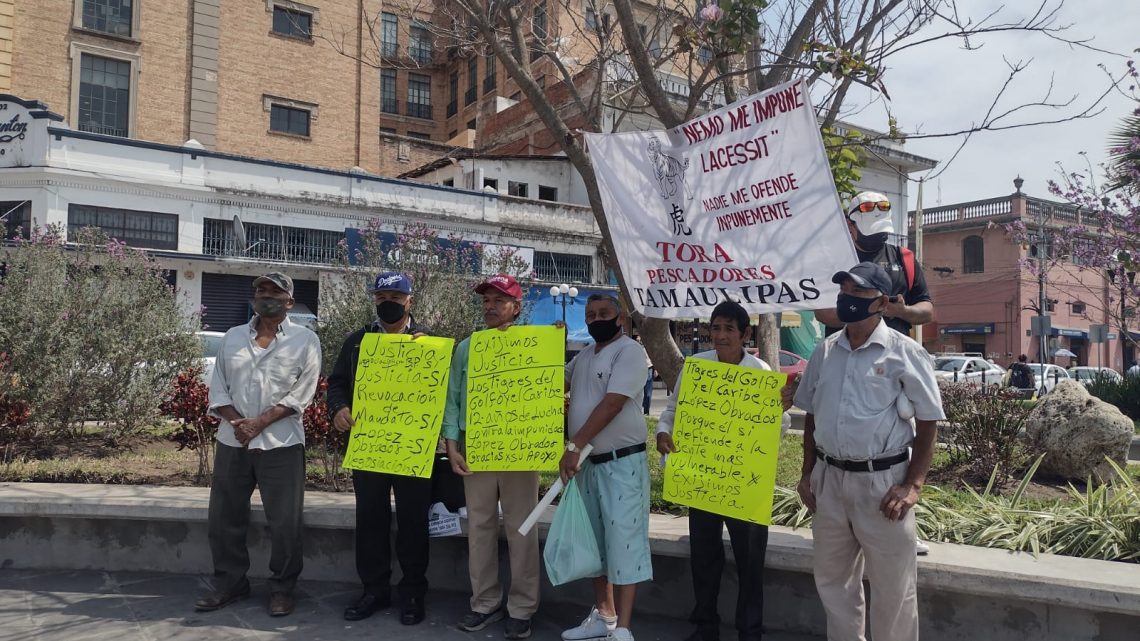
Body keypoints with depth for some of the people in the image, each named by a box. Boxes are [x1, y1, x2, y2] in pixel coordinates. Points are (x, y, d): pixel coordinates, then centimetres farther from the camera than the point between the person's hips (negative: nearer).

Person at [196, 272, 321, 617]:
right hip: (232, 442, 4)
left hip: (280, 443, -4)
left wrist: (260, 422, -15)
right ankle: (230, 583, 27)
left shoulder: (305, 340, -1)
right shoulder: (233, 337, 12)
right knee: (224, 518, 10)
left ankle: (282, 588, 16)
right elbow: (218, 387, 8)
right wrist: (237, 421, -9)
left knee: (285, 522, -1)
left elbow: (301, 394, -7)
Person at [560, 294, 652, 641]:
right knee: (595, 541, 15)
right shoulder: (584, 356, 14)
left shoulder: (629, 351, -12)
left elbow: (611, 405, -21)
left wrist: (573, 446, -22)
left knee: (623, 542, -4)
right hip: (587, 462, 8)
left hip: (622, 463, -8)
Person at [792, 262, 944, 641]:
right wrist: (807, 474, 10)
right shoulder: (824, 352, 7)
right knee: (832, 579, 17)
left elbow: (928, 423, -7)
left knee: (893, 585, 7)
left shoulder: (905, 353, -8)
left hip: (881, 480, -5)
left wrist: (912, 485, -13)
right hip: (829, 479, 5)